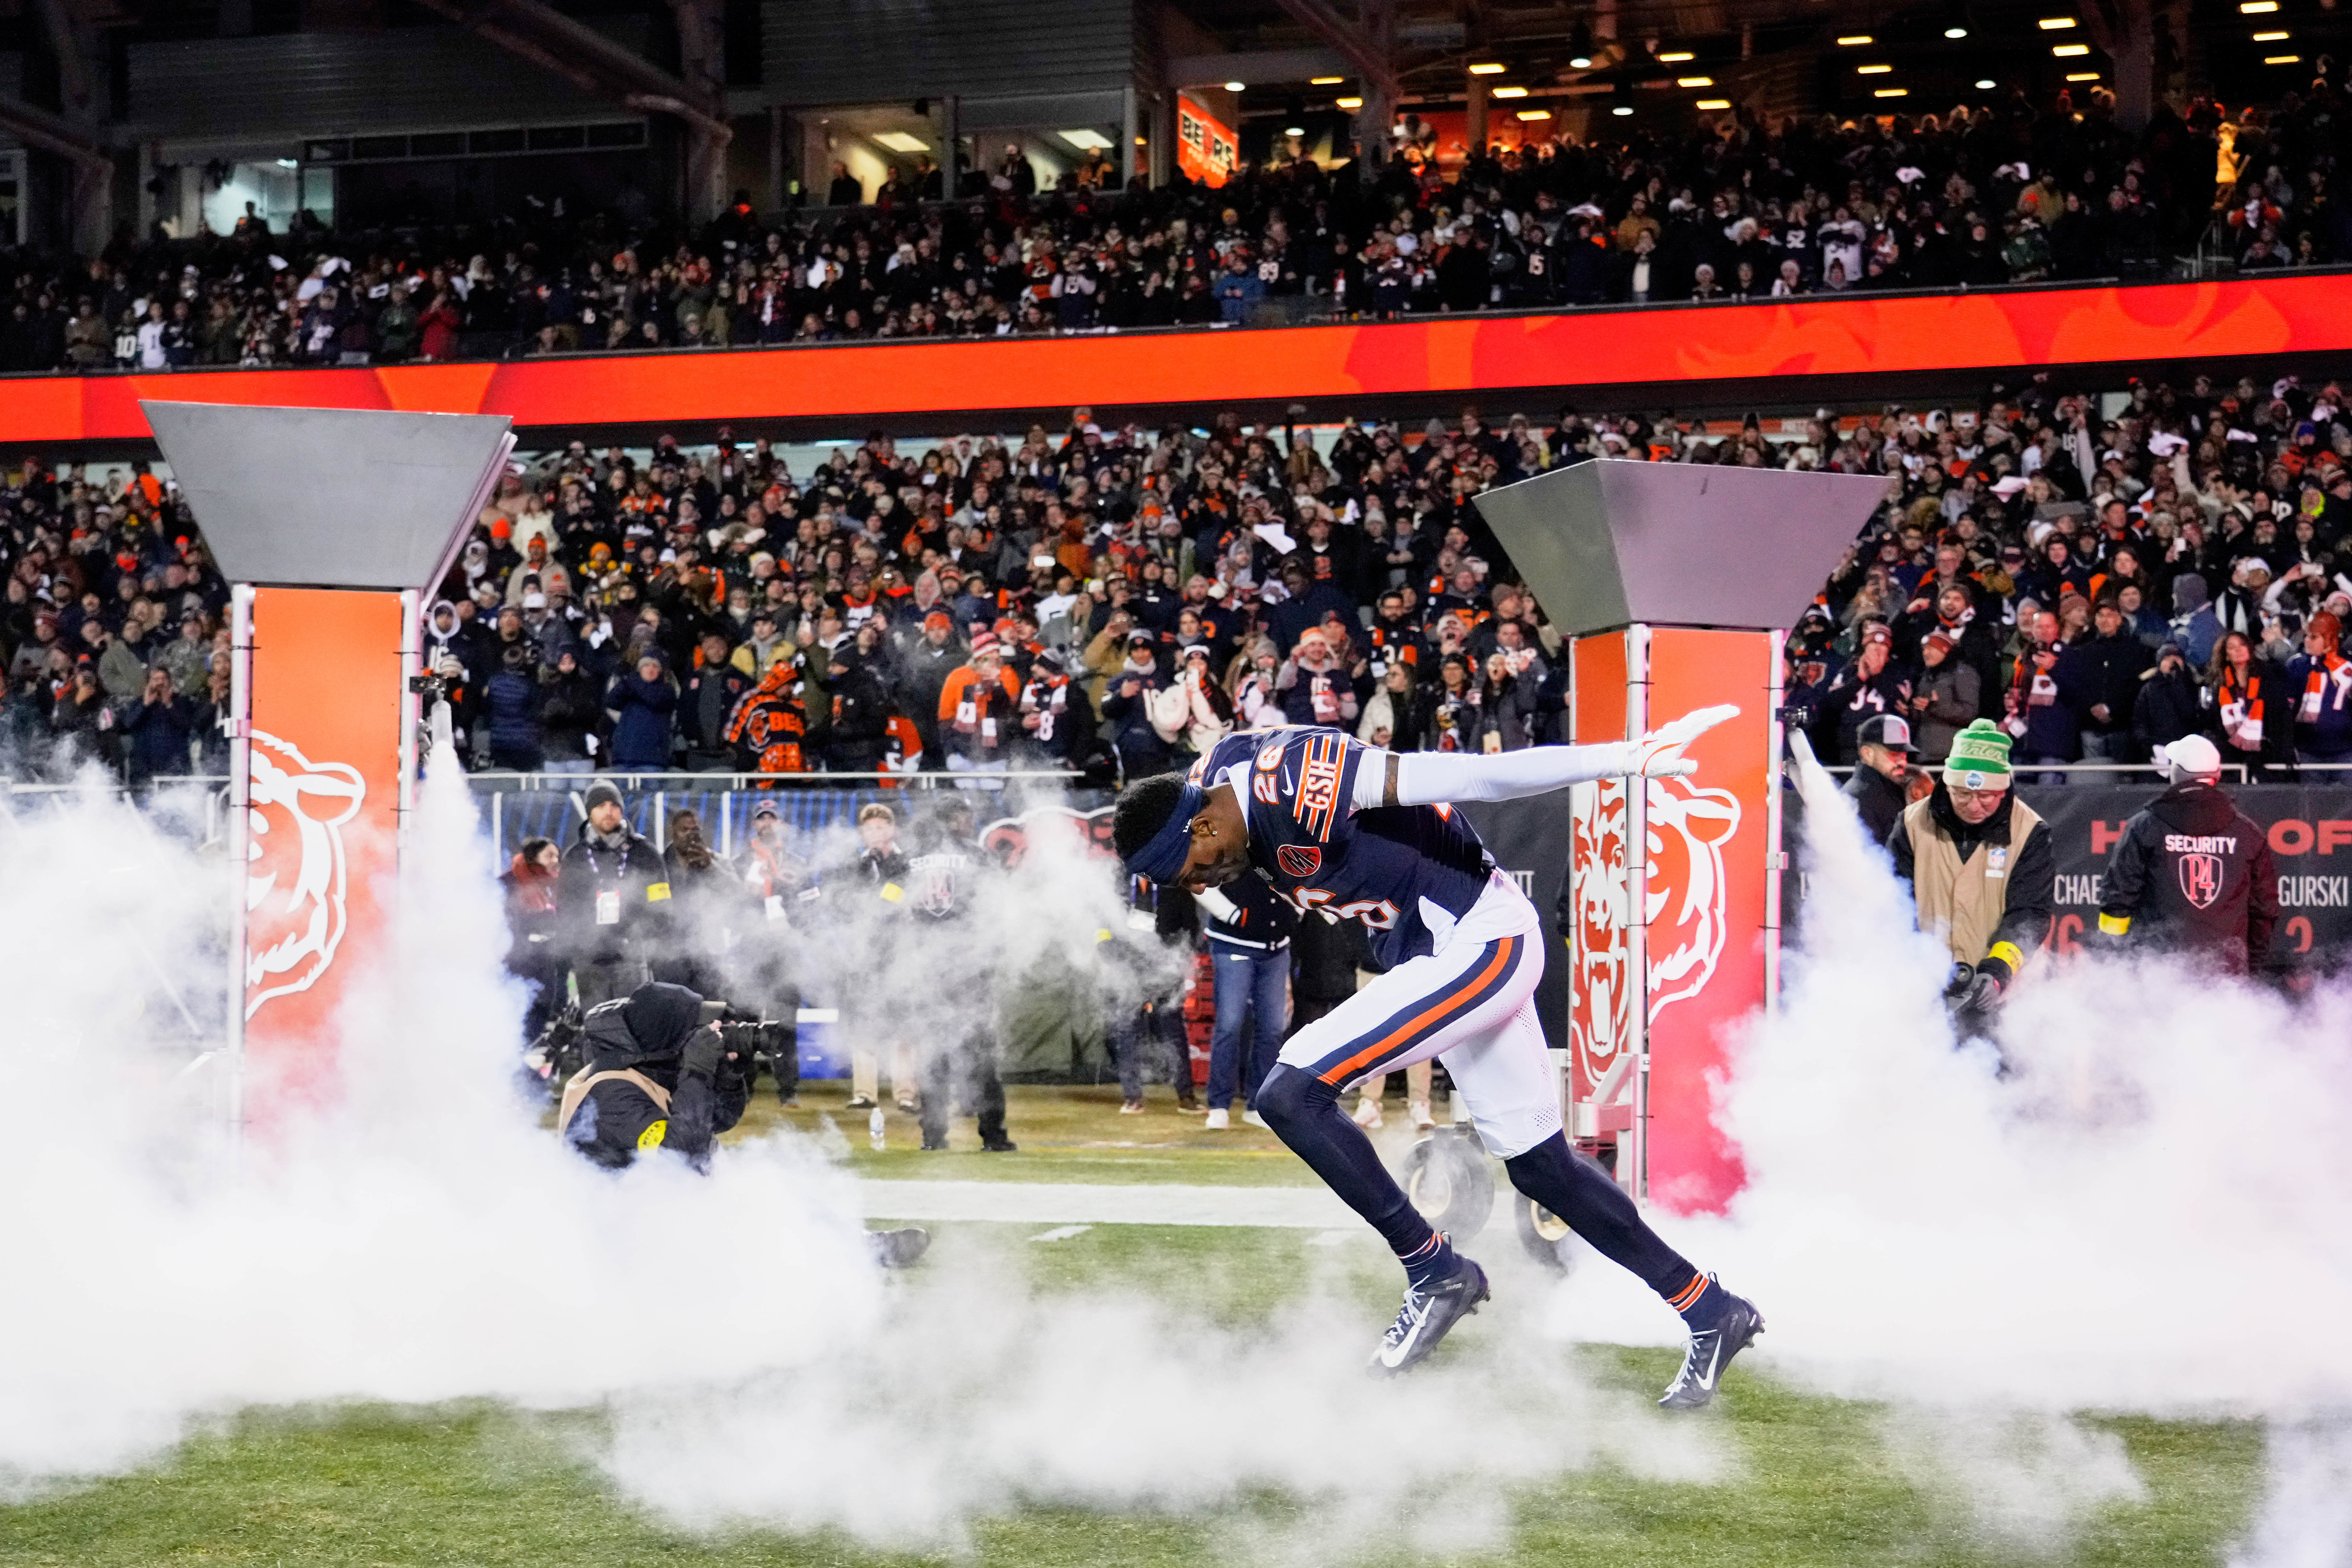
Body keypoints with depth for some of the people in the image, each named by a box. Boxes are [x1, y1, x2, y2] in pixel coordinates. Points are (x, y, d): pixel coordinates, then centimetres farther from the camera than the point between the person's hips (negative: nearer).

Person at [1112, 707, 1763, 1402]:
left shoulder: (1295, 790, -27)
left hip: (1478, 943, -10)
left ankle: (1435, 1271, -6)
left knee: (1289, 1095, -17)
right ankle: (1710, 1311, 26)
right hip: (1431, 952, 10)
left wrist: (1626, 759, -28)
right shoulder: (1209, 780, -2)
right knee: (1539, 1166, 15)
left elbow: (1473, 776, -28)